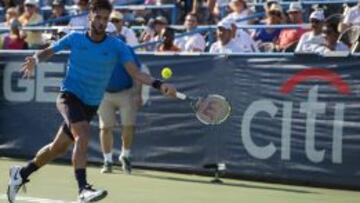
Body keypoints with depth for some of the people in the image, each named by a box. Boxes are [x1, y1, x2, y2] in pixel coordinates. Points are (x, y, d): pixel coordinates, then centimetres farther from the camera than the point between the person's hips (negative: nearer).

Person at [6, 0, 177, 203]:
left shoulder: (117, 46, -7)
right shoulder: (74, 38, -5)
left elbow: (136, 73, -18)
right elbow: (48, 51, 9)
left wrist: (159, 84, -35)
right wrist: (35, 59, -14)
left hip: (91, 105, 3)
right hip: (69, 95, -3)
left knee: (58, 148, 14)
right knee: (83, 134, -30)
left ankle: (22, 173, 36)